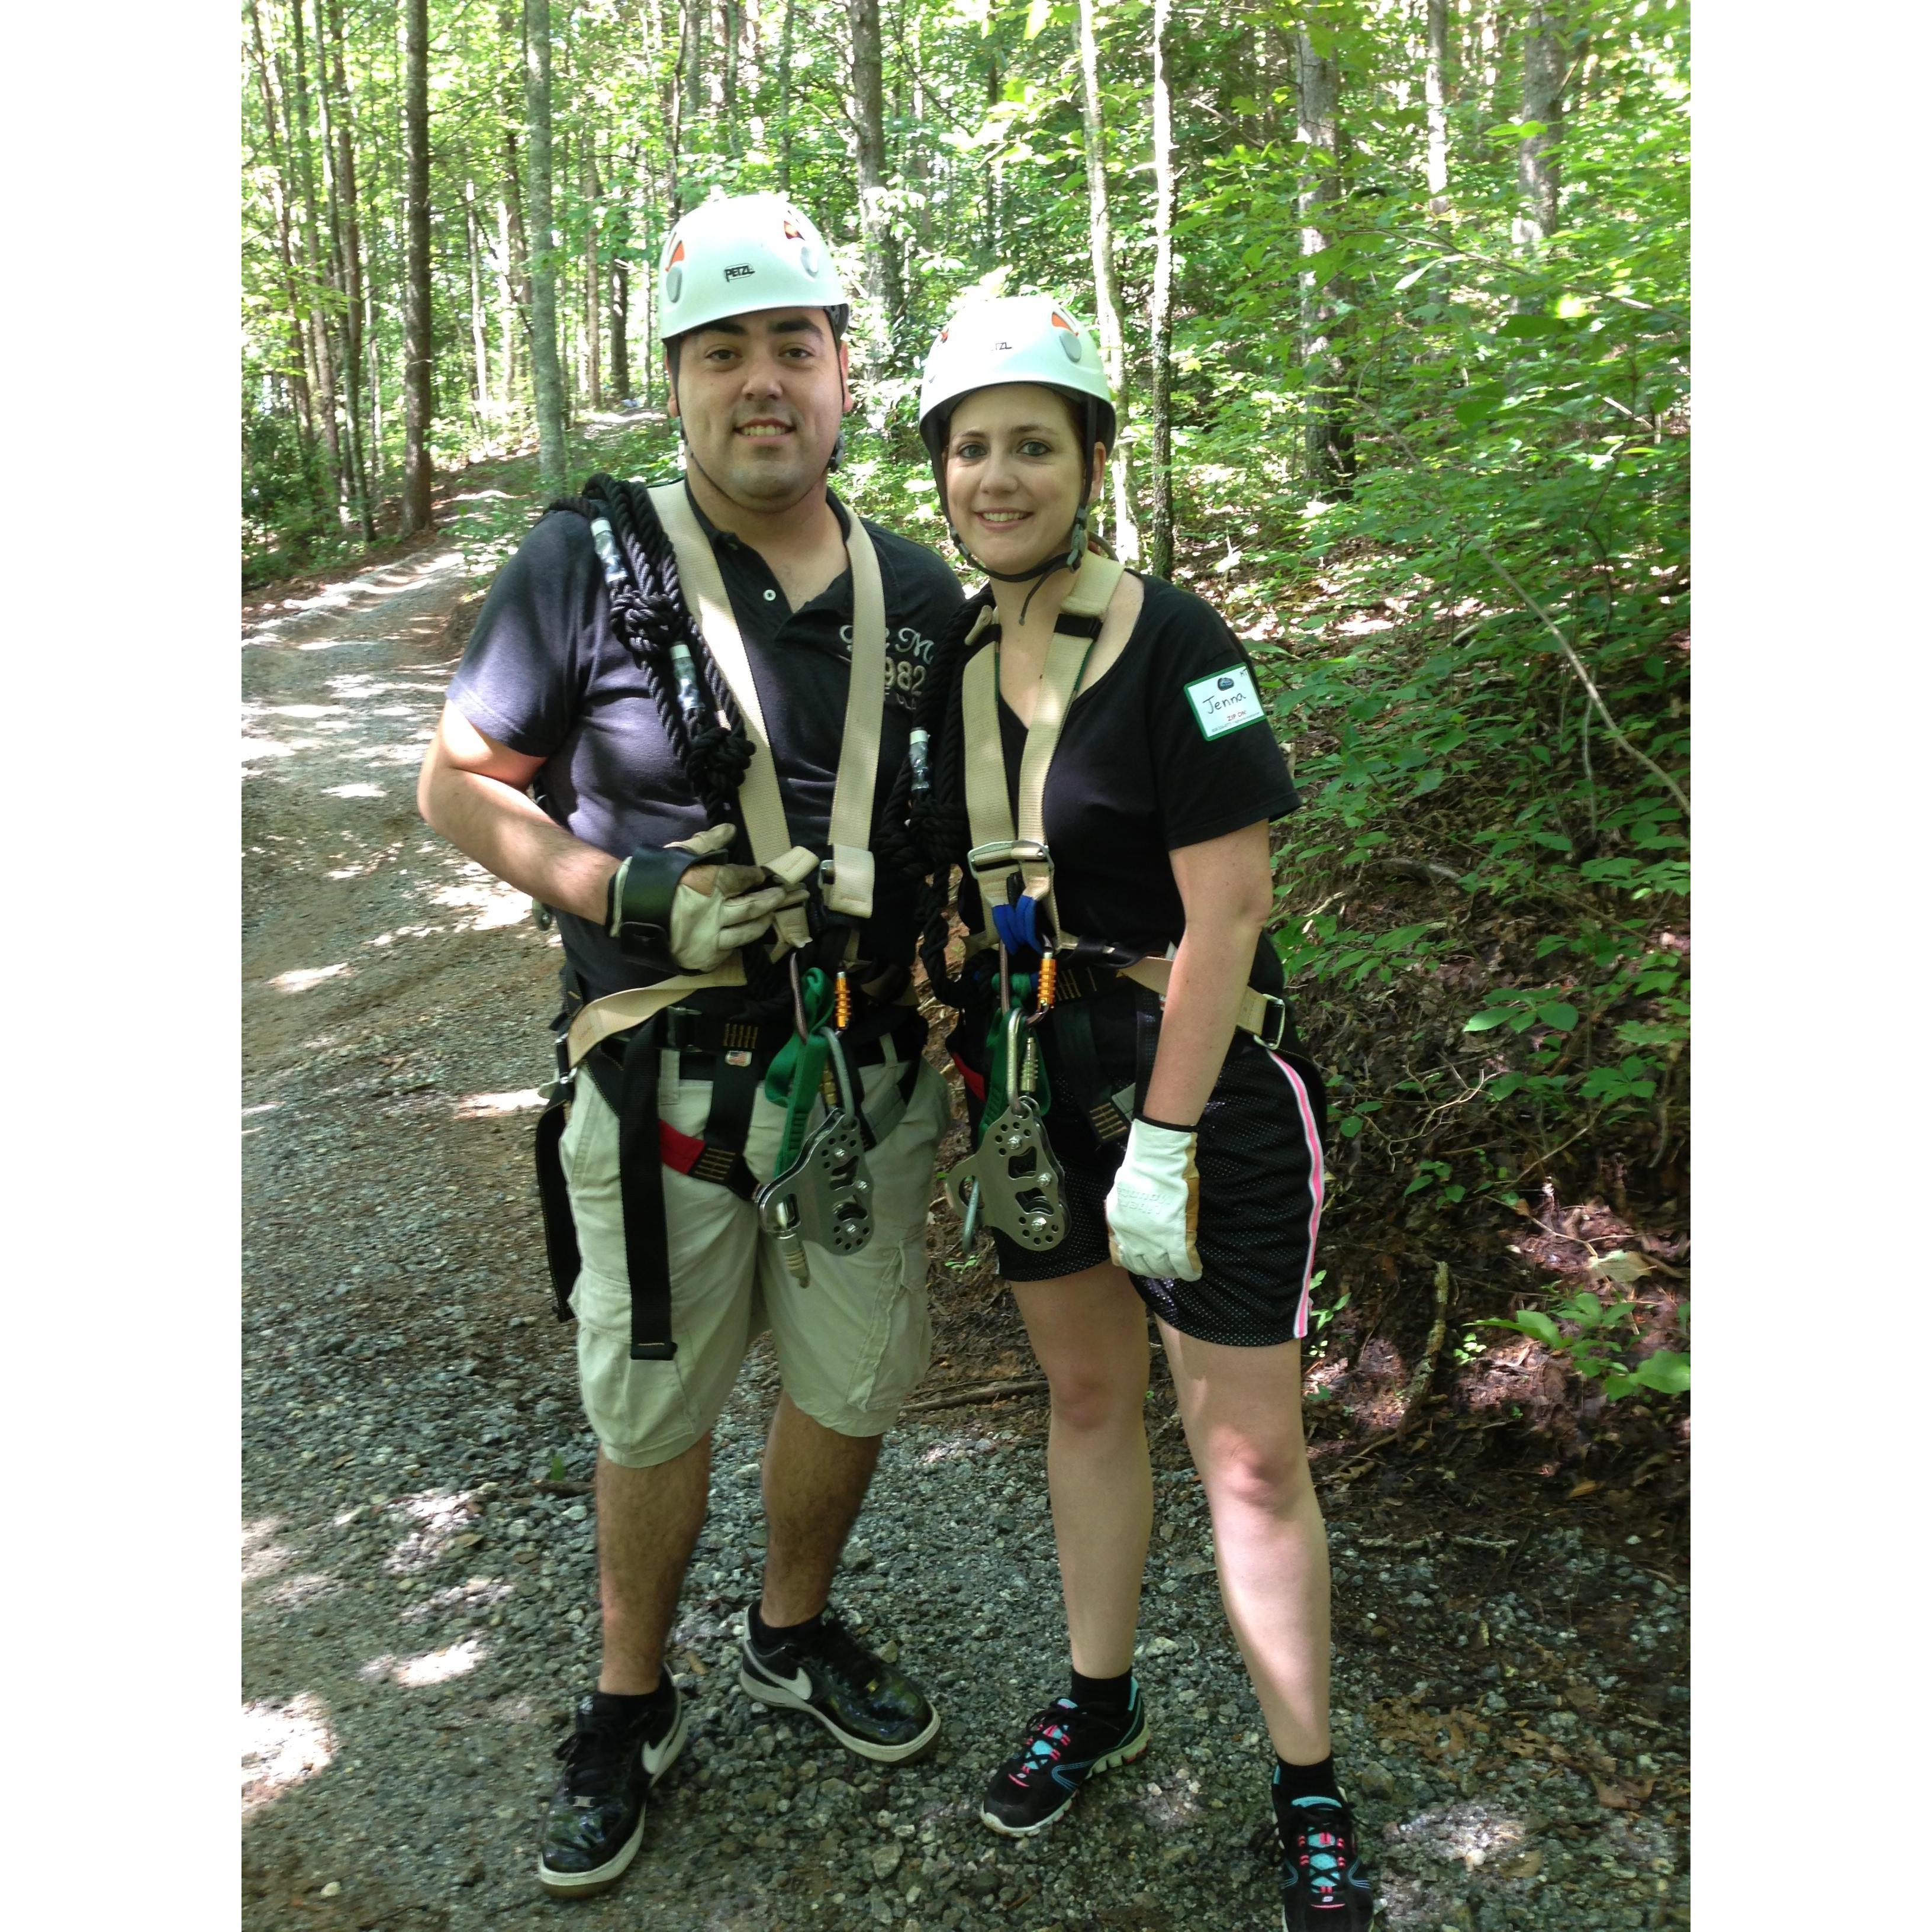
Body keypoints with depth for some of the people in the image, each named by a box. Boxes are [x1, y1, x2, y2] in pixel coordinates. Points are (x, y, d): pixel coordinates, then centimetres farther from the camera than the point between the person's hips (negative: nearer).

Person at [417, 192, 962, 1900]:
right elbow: (458, 783, -2)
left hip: (868, 1081, 4)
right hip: (664, 1086, -3)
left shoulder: (919, 596, 4)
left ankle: (797, 1636, 45)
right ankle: (631, 1709, 37)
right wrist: (632, 896, -17)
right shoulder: (590, 564, -8)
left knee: (855, 1385, 16)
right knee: (653, 1410, 11)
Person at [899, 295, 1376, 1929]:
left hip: (1194, 1074, -6)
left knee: (1250, 1451, 2)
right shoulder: (950, 656, 5)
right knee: (1088, 1395, 19)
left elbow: (1227, 907, -18)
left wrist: (1160, 1147, -19)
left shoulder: (1173, 643, -15)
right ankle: (1100, 1702, 39)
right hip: (1031, 1079, 6)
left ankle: (1311, 1796, 22)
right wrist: (961, 1087, 9)